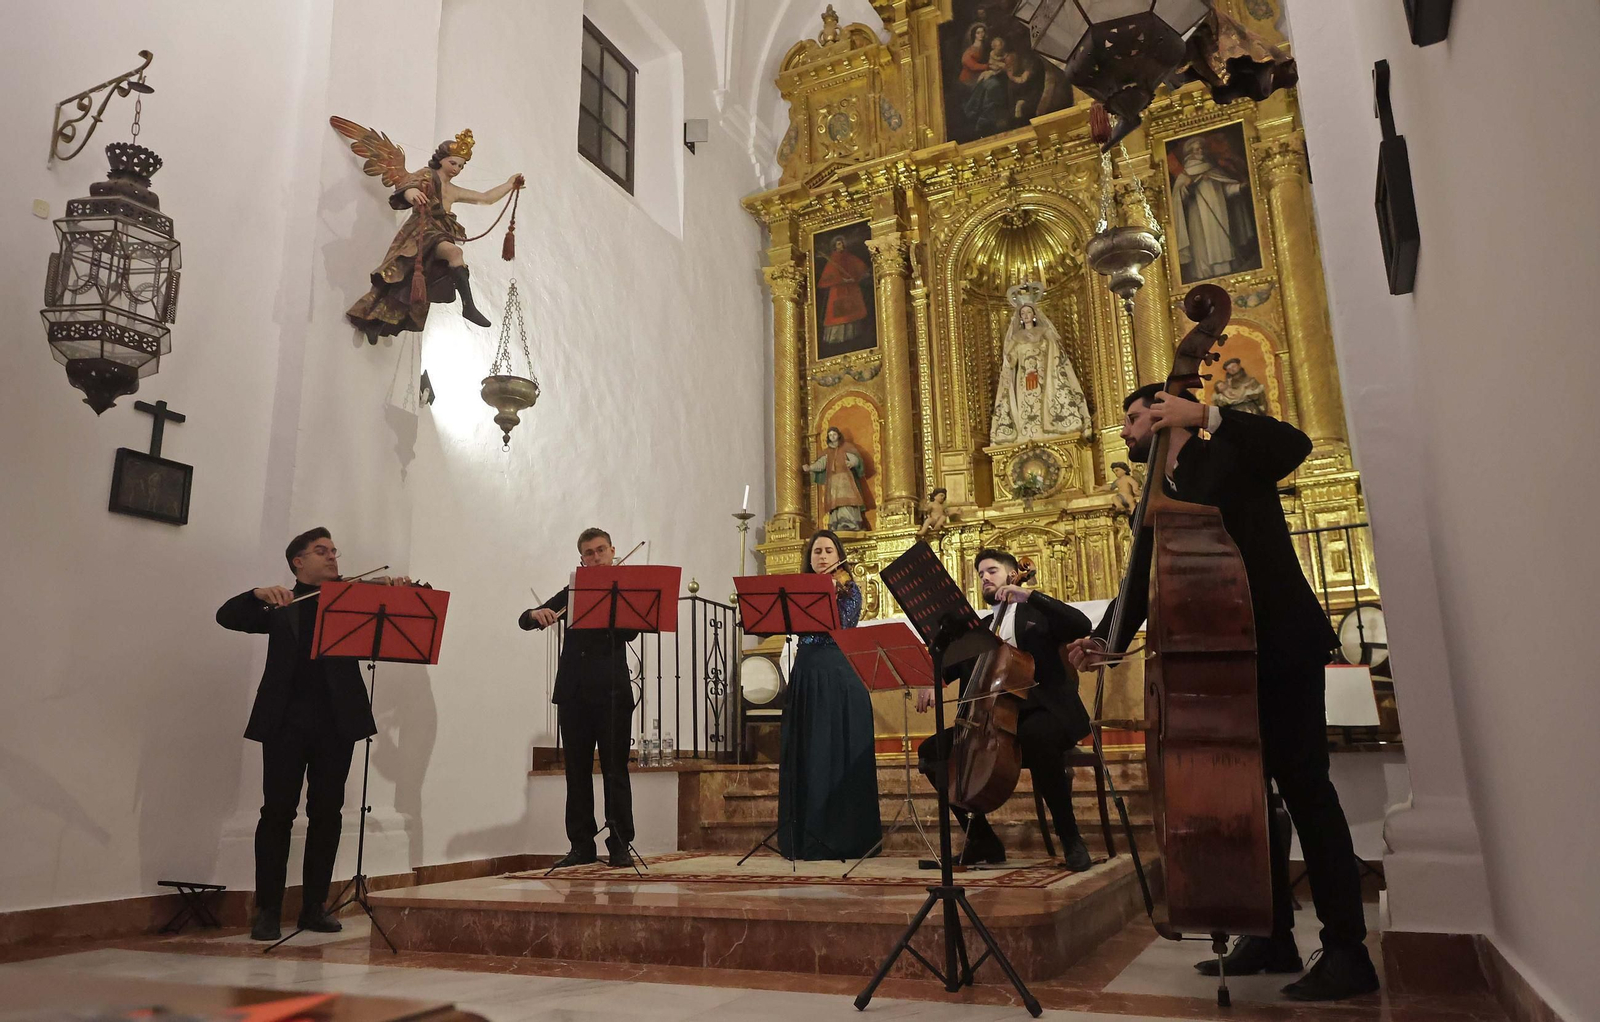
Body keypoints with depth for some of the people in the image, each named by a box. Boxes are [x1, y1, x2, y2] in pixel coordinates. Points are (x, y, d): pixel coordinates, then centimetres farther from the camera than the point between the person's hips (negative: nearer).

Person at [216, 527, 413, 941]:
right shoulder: (280, 607, 14)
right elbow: (227, 616, 3)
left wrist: (400, 593, -16)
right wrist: (259, 594, -15)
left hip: (336, 720, 1)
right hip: (286, 720, -1)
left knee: (327, 812, 4)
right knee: (278, 811, -1)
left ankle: (314, 906, 15)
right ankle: (267, 909, 9)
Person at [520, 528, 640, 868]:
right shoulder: (571, 593, 17)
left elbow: (630, 633, -10)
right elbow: (524, 620, 10)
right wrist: (537, 613, -13)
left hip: (611, 691, -3)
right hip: (573, 692, 4)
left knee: (615, 770, -2)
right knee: (577, 770, 7)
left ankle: (620, 844, 5)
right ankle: (582, 845, 15)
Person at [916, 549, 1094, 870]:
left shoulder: (1036, 613, 9)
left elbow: (1081, 626, -10)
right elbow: (955, 662, 10)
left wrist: (1030, 595, -14)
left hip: (1044, 711, -6)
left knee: (1036, 736, -40)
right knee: (931, 750, -9)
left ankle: (1070, 836, -23)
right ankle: (982, 839, -1)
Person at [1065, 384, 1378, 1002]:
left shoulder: (1226, 458, -1)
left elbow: (1294, 445, -21)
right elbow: (1143, 584, 7)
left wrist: (1206, 414, -24)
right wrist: (1104, 638, -9)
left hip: (1283, 644, -7)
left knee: (1302, 785, -8)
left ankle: (1347, 952, 0)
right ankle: (1274, 936, 19)